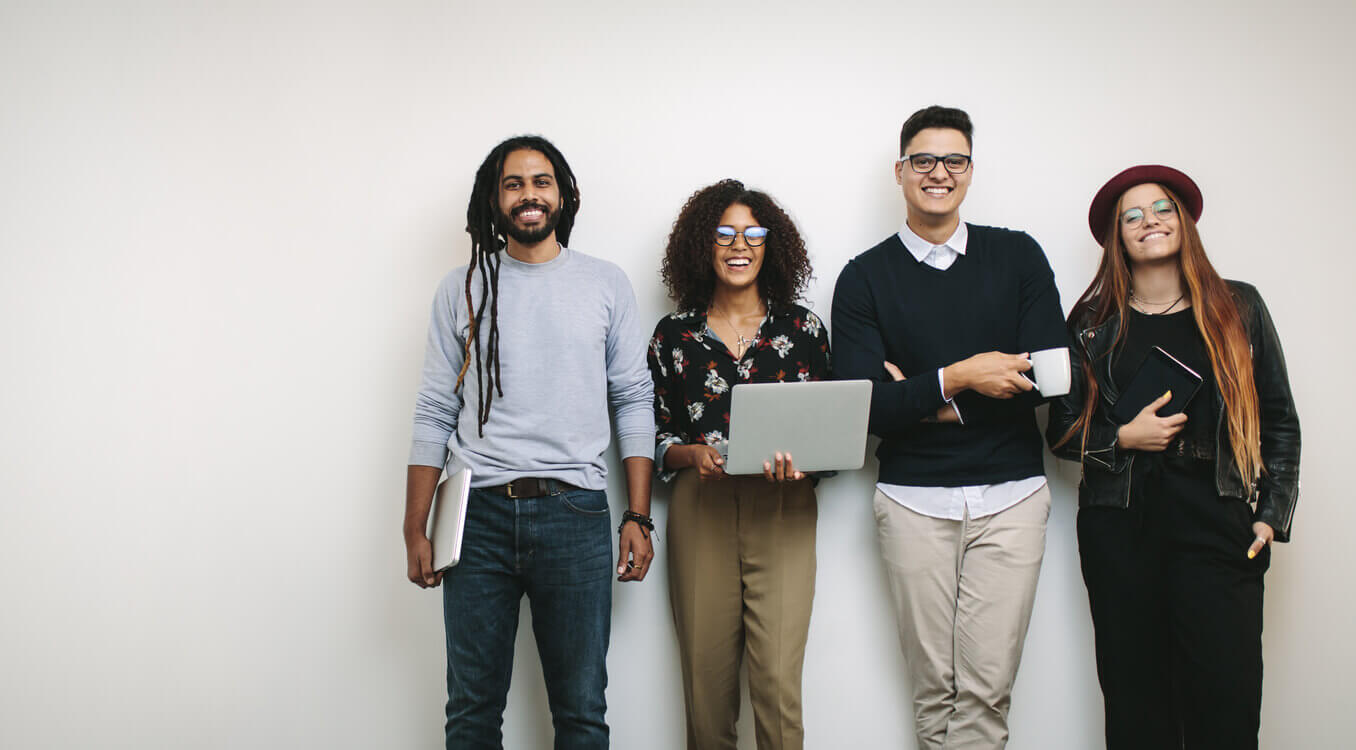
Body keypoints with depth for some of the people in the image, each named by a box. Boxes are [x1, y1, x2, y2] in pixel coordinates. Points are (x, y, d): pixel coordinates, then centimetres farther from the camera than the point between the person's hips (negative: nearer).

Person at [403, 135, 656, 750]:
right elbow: (434, 415, 9)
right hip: (479, 513, 1)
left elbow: (634, 403, 8)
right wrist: (415, 531, 3)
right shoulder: (463, 289, 10)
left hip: (574, 513, 0)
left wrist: (639, 518, 0)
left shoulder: (606, 285, 9)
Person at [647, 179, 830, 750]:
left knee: (777, 679, -7)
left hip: (781, 510, -1)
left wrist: (799, 460, -12)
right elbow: (655, 434, 11)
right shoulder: (674, 334, 9)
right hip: (700, 511, 1)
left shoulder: (802, 328, 8)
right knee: (707, 679, 2)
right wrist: (693, 455, -9)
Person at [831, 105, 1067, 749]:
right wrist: (957, 377, -16)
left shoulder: (1018, 256, 7)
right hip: (913, 500, 0)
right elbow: (863, 407, -4)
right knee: (933, 687, 5)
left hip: (1011, 494, 0)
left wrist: (919, 397, -6)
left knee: (987, 687, -3)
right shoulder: (865, 278, 4)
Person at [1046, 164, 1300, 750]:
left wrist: (1273, 514, 3)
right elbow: (1062, 429, 12)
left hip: (1216, 523, 0)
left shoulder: (1239, 309, 10)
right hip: (1119, 525, 0)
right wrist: (1123, 438, -6)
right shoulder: (1093, 322, 9)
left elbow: (1278, 420, 11)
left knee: (1227, 696, -7)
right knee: (1136, 699, 0)